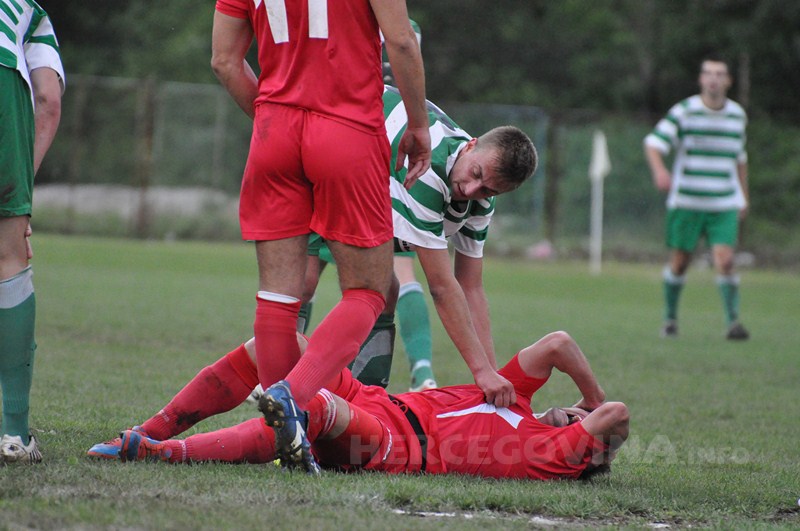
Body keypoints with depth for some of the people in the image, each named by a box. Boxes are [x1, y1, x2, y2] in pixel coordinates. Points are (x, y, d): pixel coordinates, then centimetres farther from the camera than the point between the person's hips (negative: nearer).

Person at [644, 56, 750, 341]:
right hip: (685, 202, -2)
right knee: (679, 262, 3)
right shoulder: (684, 111, -5)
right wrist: (659, 170, -32)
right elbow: (653, 143, -12)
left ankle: (733, 322, -8)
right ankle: (670, 318, 22)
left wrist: (744, 197, 22)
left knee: (725, 260, -13)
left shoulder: (738, 114, 8)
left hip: (724, 204, 2)